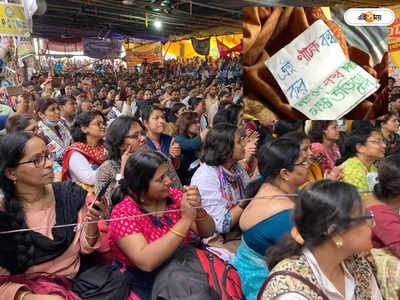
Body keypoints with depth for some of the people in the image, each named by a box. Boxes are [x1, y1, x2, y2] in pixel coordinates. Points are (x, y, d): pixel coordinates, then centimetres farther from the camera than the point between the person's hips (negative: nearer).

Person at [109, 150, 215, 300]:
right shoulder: (123, 213, -15)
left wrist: (198, 209, -23)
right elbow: (146, 262, -28)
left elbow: (207, 232, -2)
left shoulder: (172, 195, -4)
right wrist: (185, 220, -30)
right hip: (146, 286, -4)